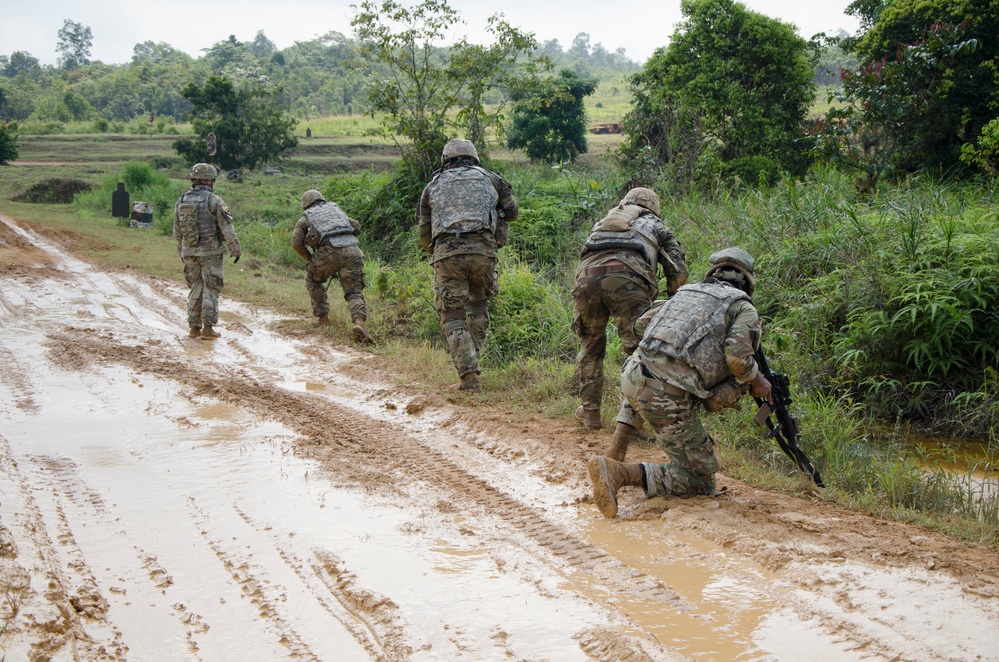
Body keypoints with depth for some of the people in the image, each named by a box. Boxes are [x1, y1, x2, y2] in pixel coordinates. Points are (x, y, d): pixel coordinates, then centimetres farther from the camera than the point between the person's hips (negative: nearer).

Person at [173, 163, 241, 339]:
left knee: (196, 288, 14)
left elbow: (177, 231, 14)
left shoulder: (181, 201, 7)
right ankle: (208, 327, 0)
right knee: (211, 289, 2)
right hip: (210, 252, -5)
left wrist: (181, 252, 25)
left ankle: (194, 327, 13)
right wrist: (236, 250, -4)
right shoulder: (213, 200, -11)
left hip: (189, 252, 5)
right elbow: (227, 228, -12)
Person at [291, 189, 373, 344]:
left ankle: (323, 317, 23)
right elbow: (357, 227, 30)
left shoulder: (306, 218, 21)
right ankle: (359, 322, -28)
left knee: (313, 280, 27)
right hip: (352, 251, 2)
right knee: (354, 292, 0)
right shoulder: (335, 208, 31)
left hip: (328, 254, -2)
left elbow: (296, 242, 8)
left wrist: (309, 258, 22)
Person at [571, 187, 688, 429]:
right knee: (638, 348, 0)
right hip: (627, 279, -3)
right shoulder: (656, 226, 30)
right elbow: (678, 270, 21)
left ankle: (589, 410, 22)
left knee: (590, 346, 19)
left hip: (587, 277, 4)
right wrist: (672, 302, 35)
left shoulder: (603, 221, 41)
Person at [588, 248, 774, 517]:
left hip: (632, 376, 6)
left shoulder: (686, 291, 24)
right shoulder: (744, 308, 7)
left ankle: (616, 452, 26)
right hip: (669, 399, -6)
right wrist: (757, 381, 10)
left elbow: (642, 322, 29)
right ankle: (621, 473, -15)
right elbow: (738, 356, -9)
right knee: (699, 480, 5)